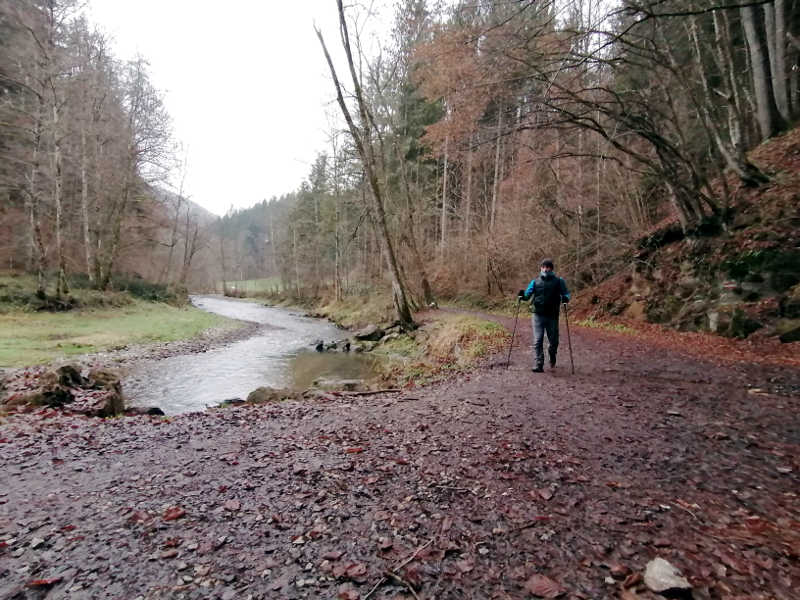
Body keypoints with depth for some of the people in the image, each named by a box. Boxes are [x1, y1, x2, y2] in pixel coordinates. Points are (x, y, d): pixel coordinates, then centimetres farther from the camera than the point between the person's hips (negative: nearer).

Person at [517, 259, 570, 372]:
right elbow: (527, 294, 5)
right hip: (538, 315, 0)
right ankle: (538, 365, -7)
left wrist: (565, 298, -21)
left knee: (553, 341, 10)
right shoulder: (535, 282, 9)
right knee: (538, 341, -9)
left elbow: (566, 293, 2)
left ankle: (552, 360, 39)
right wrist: (522, 295, -18)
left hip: (552, 316, 0)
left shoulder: (558, 281, 6)